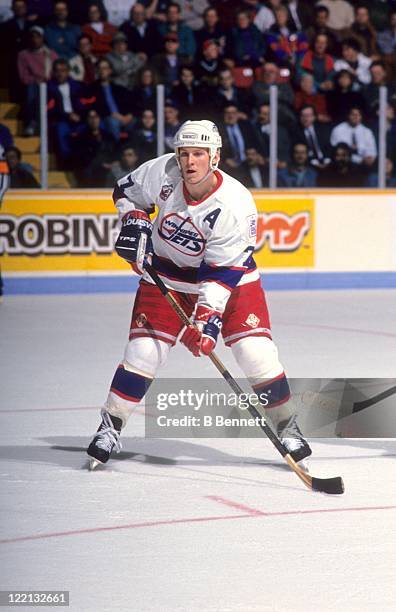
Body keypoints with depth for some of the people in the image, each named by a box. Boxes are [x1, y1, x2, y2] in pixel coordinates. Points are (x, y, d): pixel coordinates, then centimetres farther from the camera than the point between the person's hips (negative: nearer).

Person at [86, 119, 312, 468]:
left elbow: (221, 273, -29)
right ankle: (110, 427, 4)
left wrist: (207, 317, -36)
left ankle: (287, 426, 5)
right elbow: (127, 191, 3)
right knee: (143, 350, -8)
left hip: (230, 273, -2)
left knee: (255, 350, -12)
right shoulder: (162, 172, -20)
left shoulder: (236, 205, -29)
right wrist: (134, 223, -14)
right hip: (165, 271, 2)